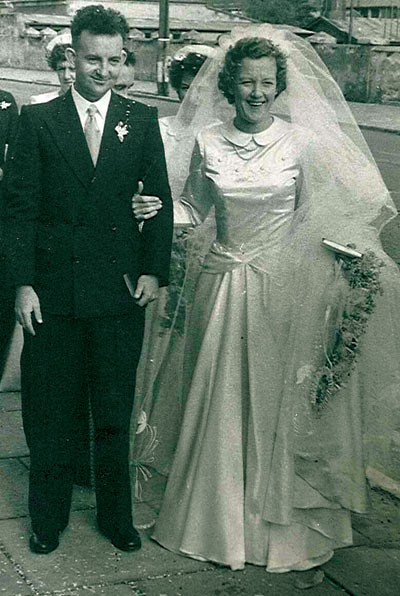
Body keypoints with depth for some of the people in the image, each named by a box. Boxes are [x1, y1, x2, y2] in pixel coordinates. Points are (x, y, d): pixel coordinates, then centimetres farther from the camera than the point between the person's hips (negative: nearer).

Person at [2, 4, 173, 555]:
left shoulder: (142, 121, 4)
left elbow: (160, 202, 6)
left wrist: (154, 271, -4)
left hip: (120, 292, 1)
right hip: (52, 292, -1)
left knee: (115, 415, 12)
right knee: (49, 414, 11)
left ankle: (116, 515, 29)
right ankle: (48, 518, 28)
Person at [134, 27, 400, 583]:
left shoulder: (302, 143, -4)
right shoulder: (208, 144, 1)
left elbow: (317, 221, 0)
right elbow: (193, 208, 13)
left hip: (282, 291, -2)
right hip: (224, 286, 2)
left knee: (280, 409, 4)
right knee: (221, 407, 9)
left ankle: (295, 536, 19)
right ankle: (222, 523, 27)